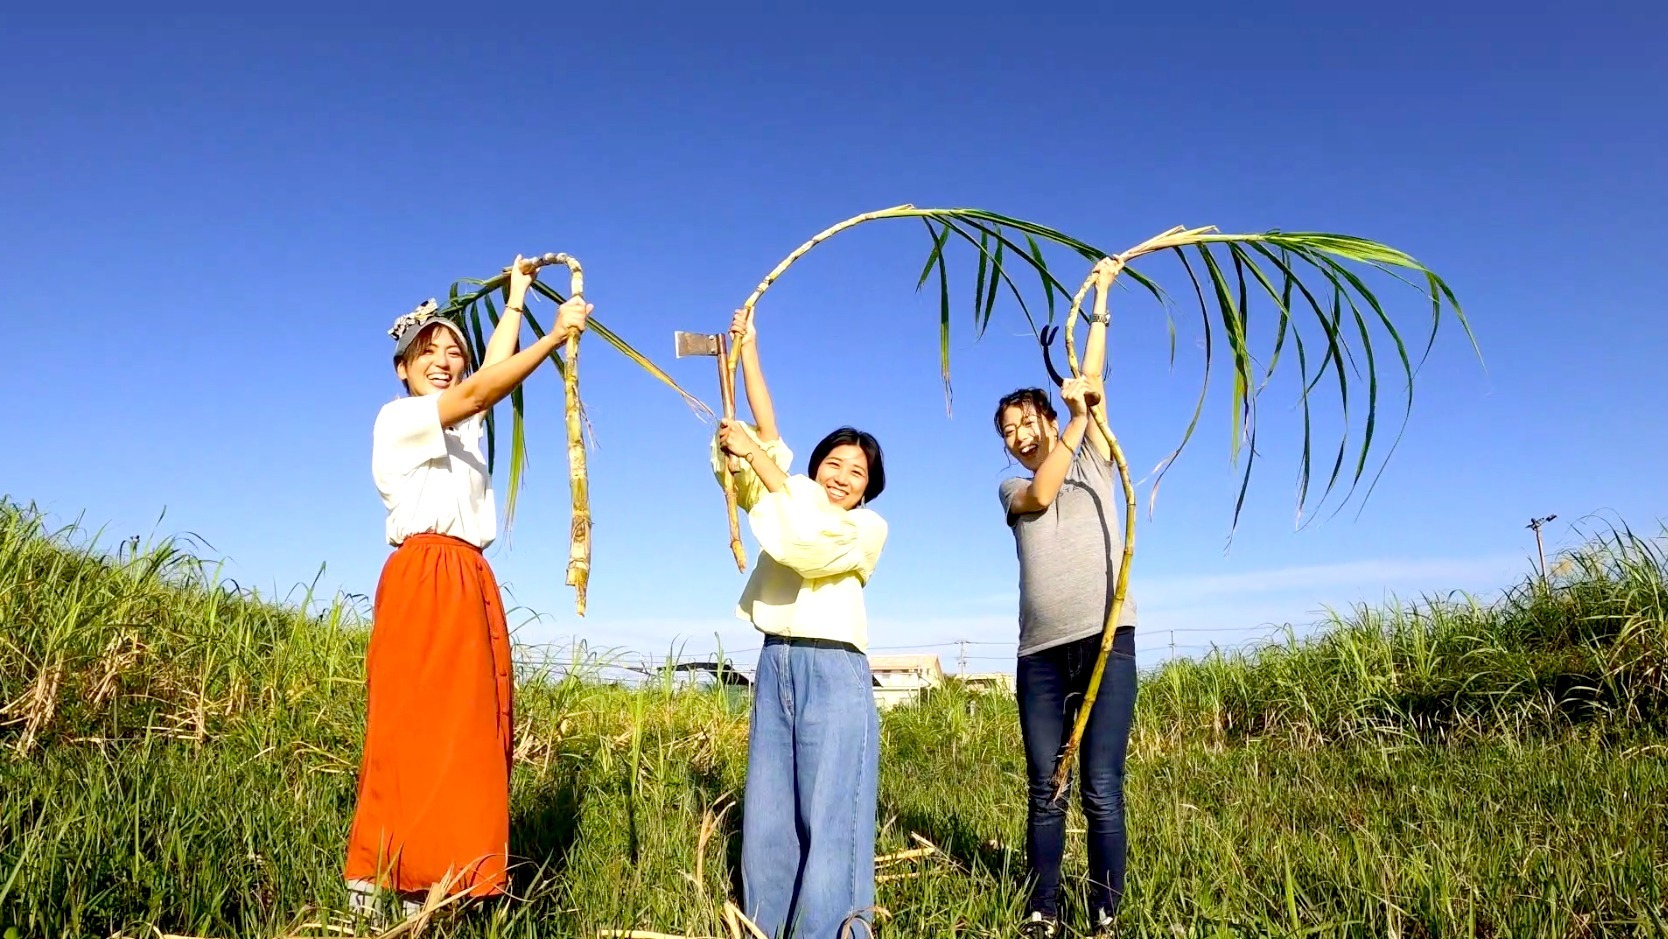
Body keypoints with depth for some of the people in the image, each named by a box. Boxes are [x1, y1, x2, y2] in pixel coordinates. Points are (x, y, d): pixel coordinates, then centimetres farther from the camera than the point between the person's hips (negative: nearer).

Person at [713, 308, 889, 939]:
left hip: (833, 670, -5)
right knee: (767, 812, 5)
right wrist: (747, 350, 6)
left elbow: (808, 539, -14)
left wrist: (756, 457, -14)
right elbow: (768, 432, 11)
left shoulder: (867, 527, 3)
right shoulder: (793, 496, 18)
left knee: (829, 815, -6)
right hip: (775, 666, 5)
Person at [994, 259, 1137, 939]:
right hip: (1040, 651, 2)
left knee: (1102, 790, -6)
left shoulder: (1093, 463, 16)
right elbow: (1041, 494, -5)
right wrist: (1076, 418, -4)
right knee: (1043, 792, 4)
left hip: (1107, 638, -2)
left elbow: (1092, 383, 10)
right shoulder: (1011, 489, 18)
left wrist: (1100, 303, 12)